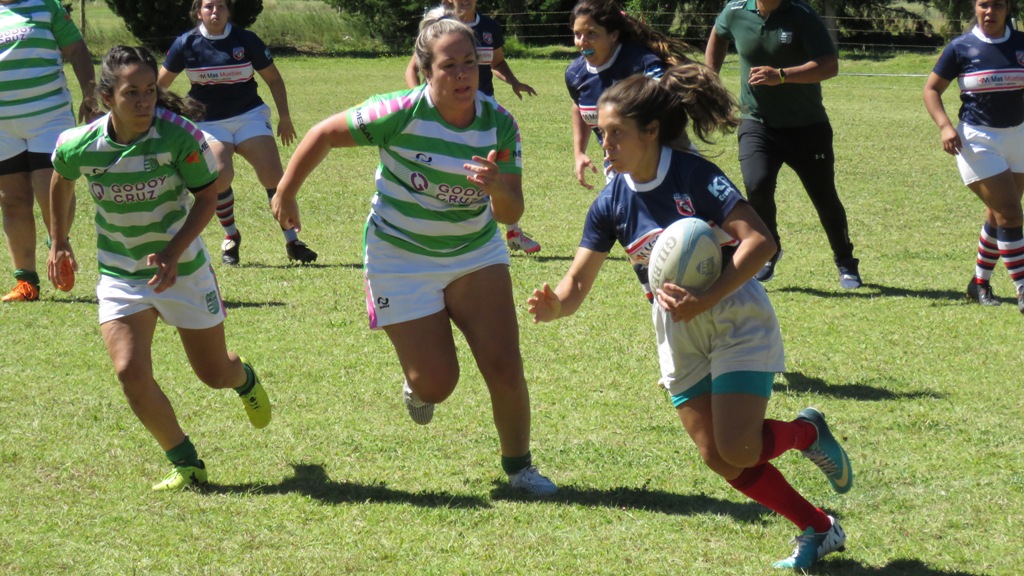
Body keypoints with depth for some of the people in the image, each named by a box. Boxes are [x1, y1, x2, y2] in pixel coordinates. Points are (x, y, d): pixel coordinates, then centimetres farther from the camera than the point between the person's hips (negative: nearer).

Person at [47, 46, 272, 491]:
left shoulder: (178, 135, -22)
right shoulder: (78, 146, -16)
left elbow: (207, 196, -11)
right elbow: (61, 180, 8)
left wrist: (173, 254, -23)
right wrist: (59, 243, 18)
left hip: (182, 267, -1)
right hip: (119, 274, 1)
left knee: (215, 375, 10)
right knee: (131, 372, -17)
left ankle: (246, 380, 51)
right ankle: (186, 465, 3)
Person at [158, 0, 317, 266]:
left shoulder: (246, 40, -5)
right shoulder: (186, 44, -5)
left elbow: (273, 78, 6)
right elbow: (160, 83, 6)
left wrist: (284, 118, 6)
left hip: (249, 116, 1)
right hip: (209, 122, -1)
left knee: (273, 175, -12)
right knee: (220, 174, -23)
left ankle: (292, 241, -1)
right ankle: (230, 236, 0)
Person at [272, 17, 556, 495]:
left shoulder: (500, 123, -12)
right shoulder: (401, 113, -23)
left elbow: (511, 213, -10)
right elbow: (324, 135, -9)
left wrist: (498, 188, -34)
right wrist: (285, 194, 0)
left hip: (476, 254, 3)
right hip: (401, 259, -3)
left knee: (505, 368, -8)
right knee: (437, 382, -5)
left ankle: (519, 467, 14)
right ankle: (417, 384, 34)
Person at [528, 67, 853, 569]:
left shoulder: (694, 176, -19)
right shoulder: (611, 204, -2)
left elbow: (760, 242, -24)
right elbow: (578, 282, -2)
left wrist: (706, 300, -31)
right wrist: (555, 305, -26)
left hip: (735, 317, -6)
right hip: (678, 331, 6)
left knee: (738, 450, -16)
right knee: (717, 457, 1)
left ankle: (807, 433, 16)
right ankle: (818, 529, 17)